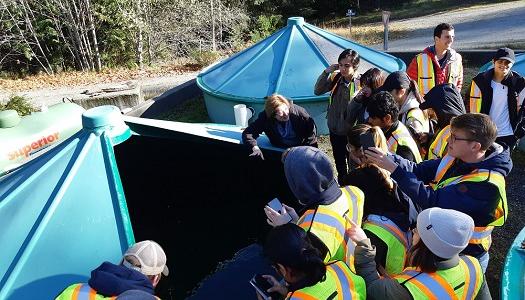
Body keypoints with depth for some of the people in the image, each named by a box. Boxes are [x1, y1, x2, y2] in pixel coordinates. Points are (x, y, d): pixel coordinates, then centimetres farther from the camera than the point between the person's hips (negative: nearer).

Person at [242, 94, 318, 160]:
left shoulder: (298, 111, -22)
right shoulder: (265, 118, -19)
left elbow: (312, 129, -13)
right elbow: (248, 133, -18)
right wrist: (255, 148, -35)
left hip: (302, 146, -1)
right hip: (280, 150, 1)